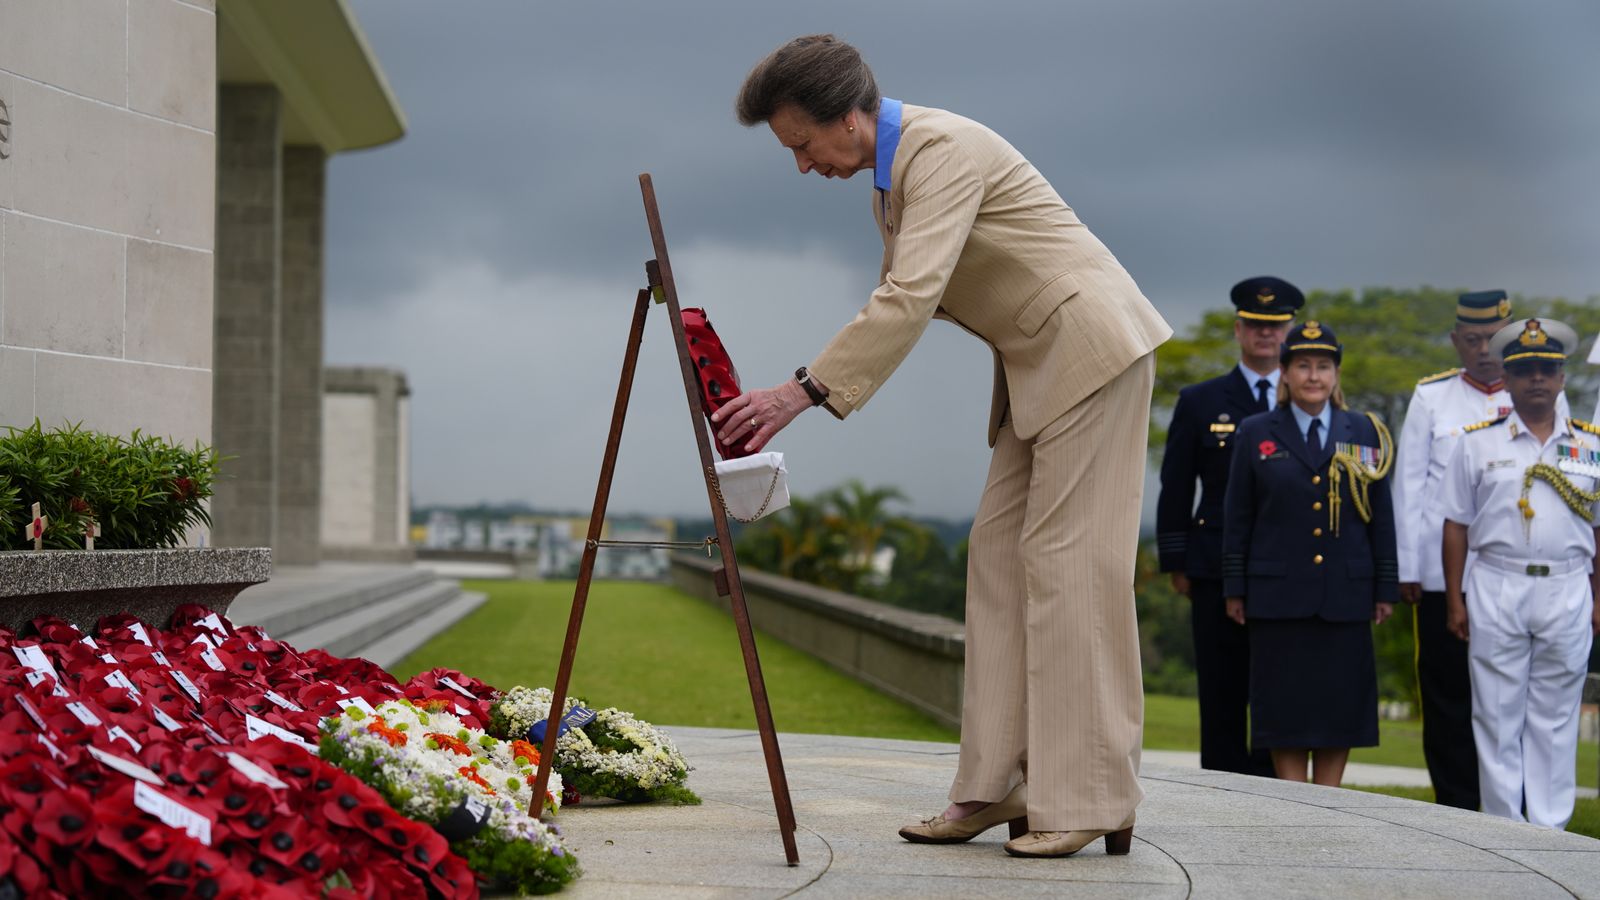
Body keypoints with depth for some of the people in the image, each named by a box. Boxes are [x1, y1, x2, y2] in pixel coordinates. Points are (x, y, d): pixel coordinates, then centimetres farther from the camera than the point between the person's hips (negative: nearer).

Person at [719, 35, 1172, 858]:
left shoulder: (941, 149, -20)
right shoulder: (889, 176, 11)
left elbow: (911, 298, -30)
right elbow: (899, 299, 19)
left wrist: (805, 390, -31)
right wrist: (813, 385, 6)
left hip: (1089, 343, -10)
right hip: (1035, 363, 10)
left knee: (1067, 562, -11)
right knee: (999, 556, 5)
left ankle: (1090, 800, -8)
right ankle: (999, 784, 6)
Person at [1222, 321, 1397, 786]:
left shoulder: (1366, 434, 9)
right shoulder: (1256, 434, 6)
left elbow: (1382, 516, 9)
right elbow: (1237, 517, 6)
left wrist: (1386, 589, 4)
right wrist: (1235, 589, 1)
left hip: (1346, 597, 1)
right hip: (1278, 595, -1)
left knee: (1340, 708, 3)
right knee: (1285, 710, 0)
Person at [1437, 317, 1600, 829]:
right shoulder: (1478, 444, 5)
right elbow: (1456, 526, 4)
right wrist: (1455, 600, 0)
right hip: (1496, 590, -1)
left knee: (1555, 718, 5)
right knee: (1497, 715, 2)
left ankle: (1550, 830, 11)